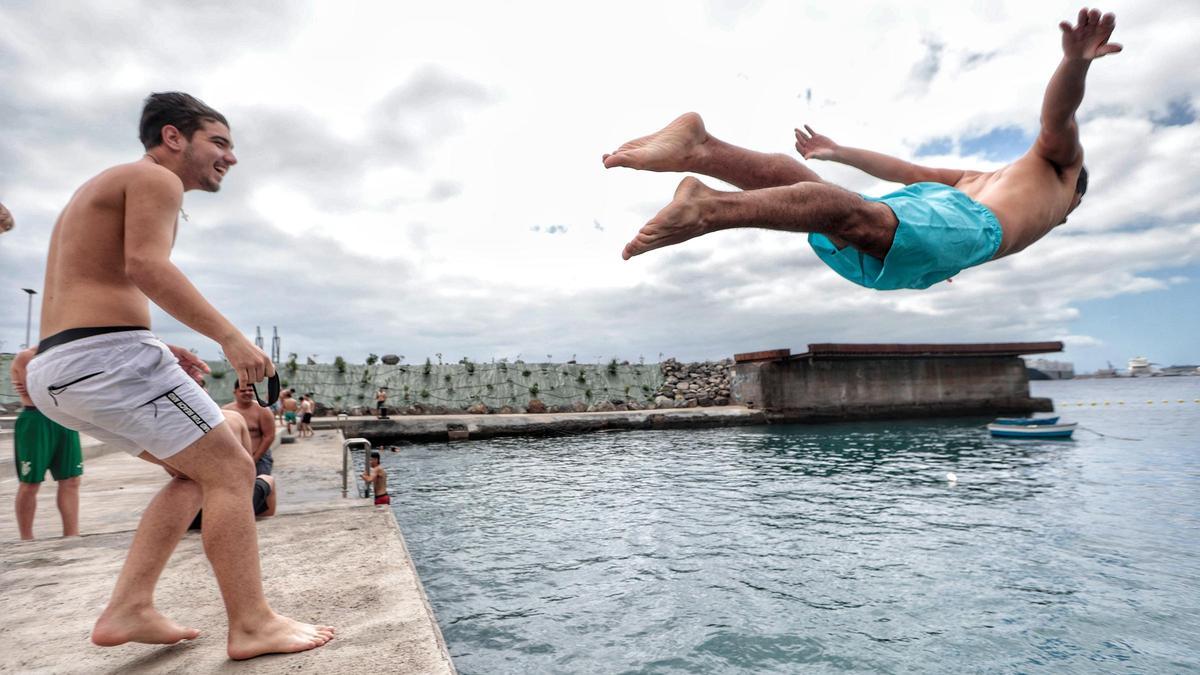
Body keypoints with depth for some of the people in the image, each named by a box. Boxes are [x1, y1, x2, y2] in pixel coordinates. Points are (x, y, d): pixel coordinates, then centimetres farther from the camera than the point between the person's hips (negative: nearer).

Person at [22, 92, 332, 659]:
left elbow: (89, 290, 24)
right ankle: (251, 625, -6)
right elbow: (146, 265, -21)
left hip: (55, 367, 10)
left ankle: (128, 609, 11)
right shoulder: (155, 178, -3)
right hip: (107, 355, -10)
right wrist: (229, 336, -23)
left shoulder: (106, 187, 27)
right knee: (231, 471, -7)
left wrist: (158, 350, 17)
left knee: (195, 472, 16)